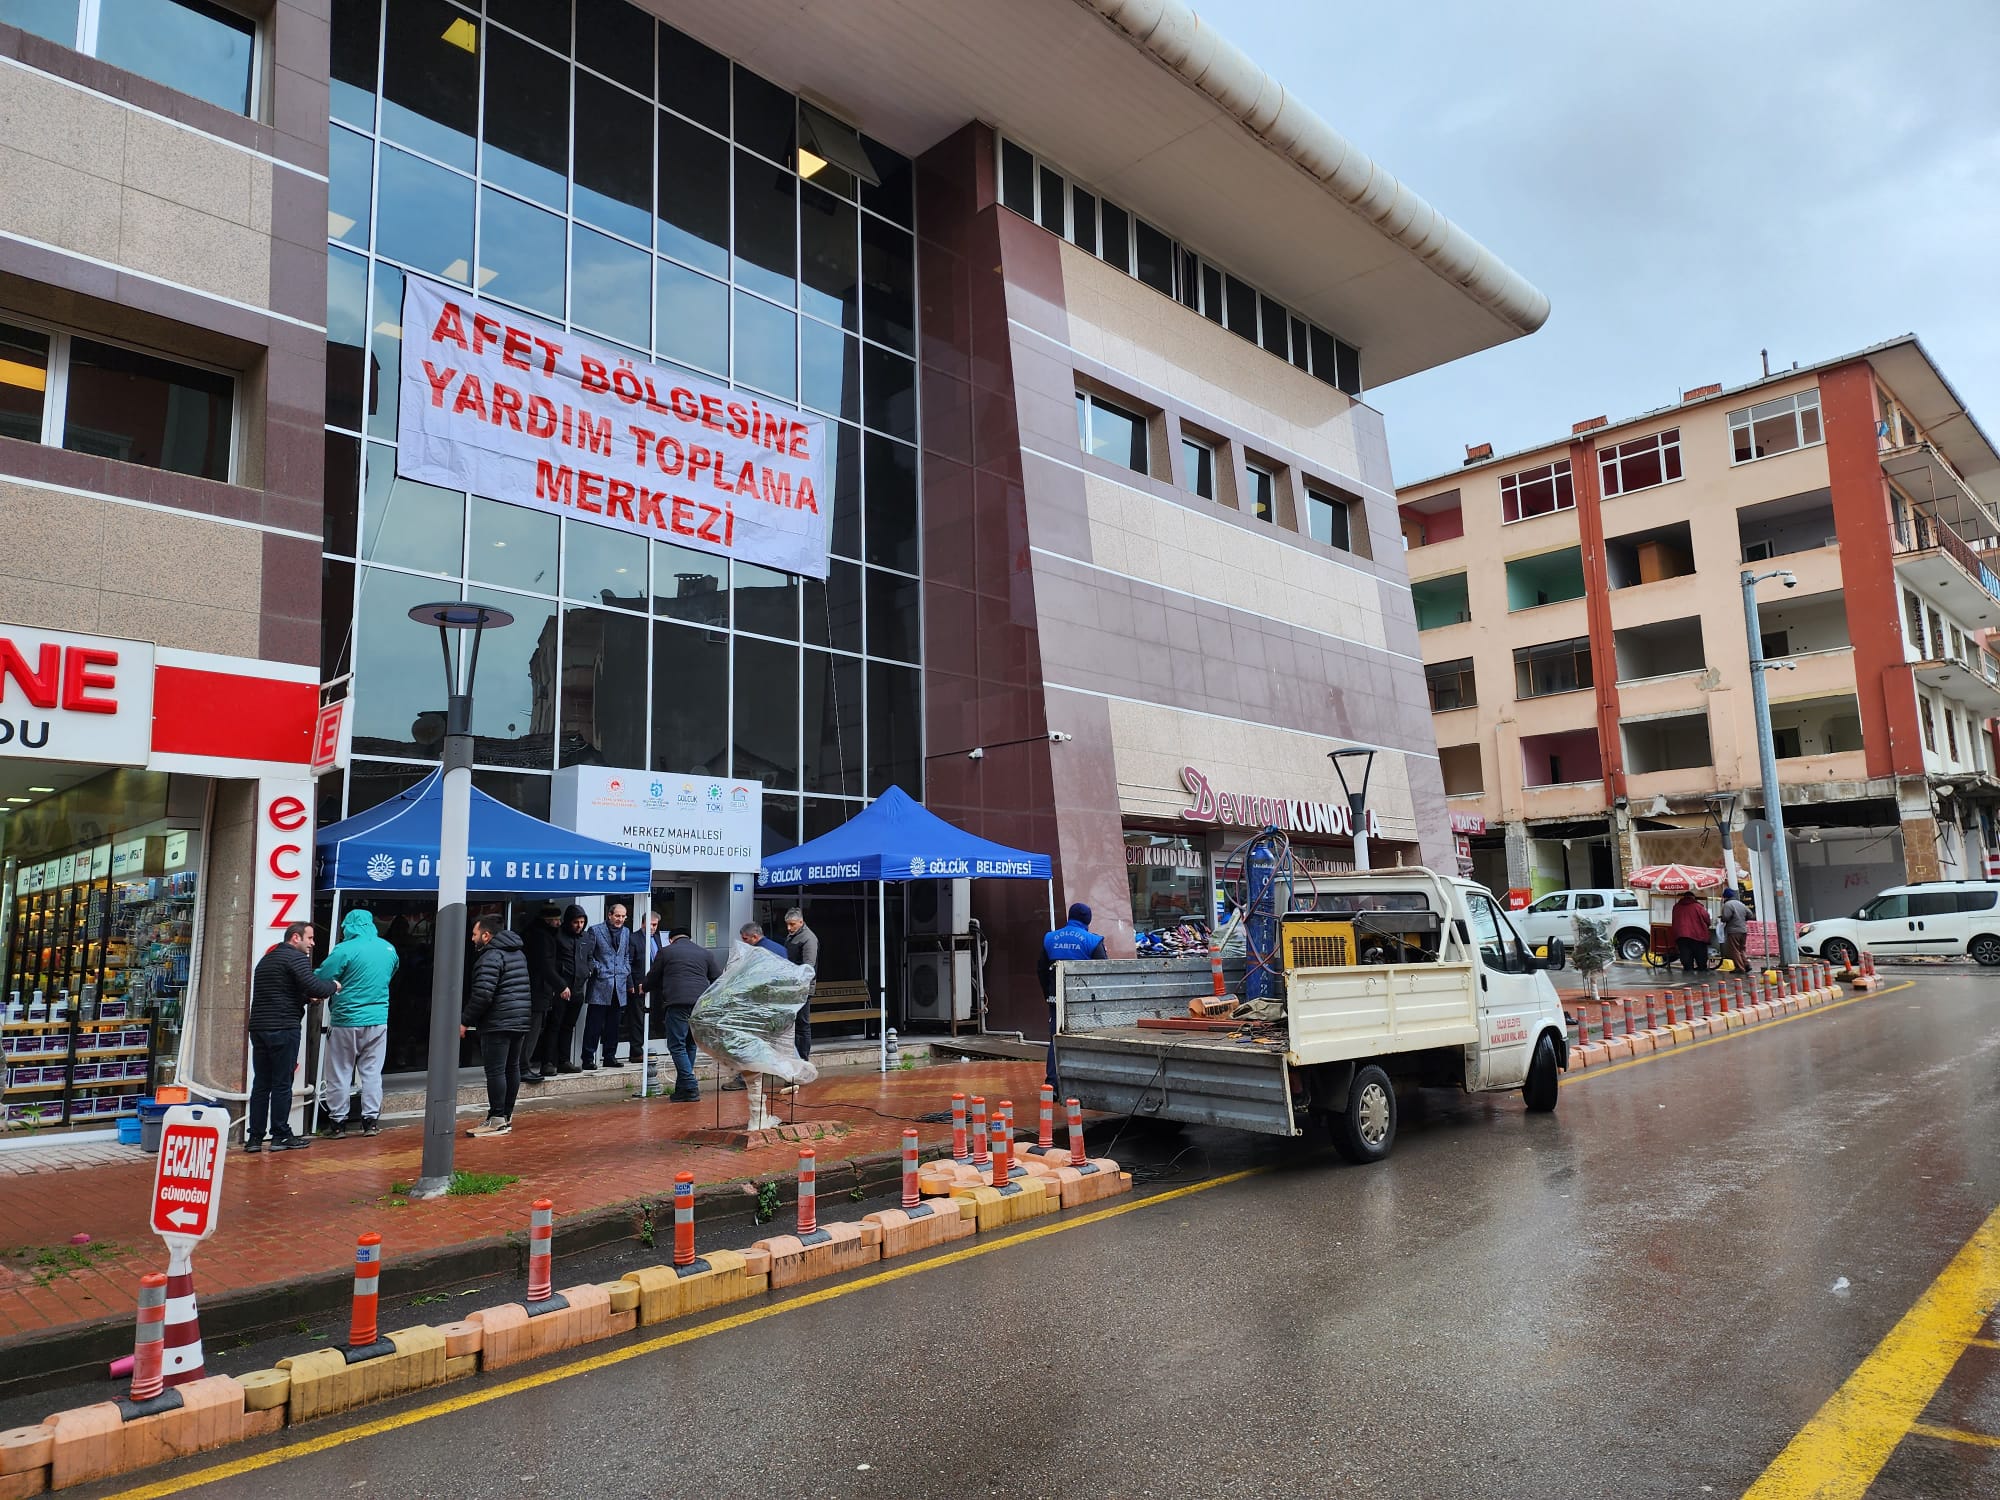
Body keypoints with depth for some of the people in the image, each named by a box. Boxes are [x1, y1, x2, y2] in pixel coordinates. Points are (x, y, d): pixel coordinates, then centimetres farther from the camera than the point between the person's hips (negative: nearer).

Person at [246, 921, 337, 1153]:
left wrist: (307, 998, 18)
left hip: (258, 1027, 8)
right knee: (282, 1084, -1)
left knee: (260, 1084, 10)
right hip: (283, 1029, -8)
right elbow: (314, 986, -19)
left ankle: (254, 1137, 10)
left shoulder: (266, 959, 22)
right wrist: (333, 986, 0)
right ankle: (280, 1136, 5)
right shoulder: (296, 958, -8)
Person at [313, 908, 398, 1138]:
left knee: (340, 1074, 8)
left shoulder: (345, 950, -14)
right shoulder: (389, 949, 4)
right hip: (378, 1020, 4)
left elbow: (321, 979, -14)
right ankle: (371, 1120, 13)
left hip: (346, 1020, -4)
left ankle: (337, 1122, 13)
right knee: (372, 1072, 11)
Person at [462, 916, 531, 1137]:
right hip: (521, 1021, 9)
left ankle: (497, 1120, -5)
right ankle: (507, 1115, 20)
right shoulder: (518, 953, 17)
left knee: (495, 1071, -5)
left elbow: (482, 994, -20)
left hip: (497, 1023, -9)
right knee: (512, 1068, 13)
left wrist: (465, 1021, -12)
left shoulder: (491, 957, -13)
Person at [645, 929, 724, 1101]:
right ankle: (683, 1088, 16)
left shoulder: (665, 952, 13)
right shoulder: (706, 953, 19)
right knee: (690, 1045, 15)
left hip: (677, 1003, -4)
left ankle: (690, 1088, -11)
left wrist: (644, 988, 42)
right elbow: (718, 979, 15)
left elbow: (652, 978, 21)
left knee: (677, 1046, -1)